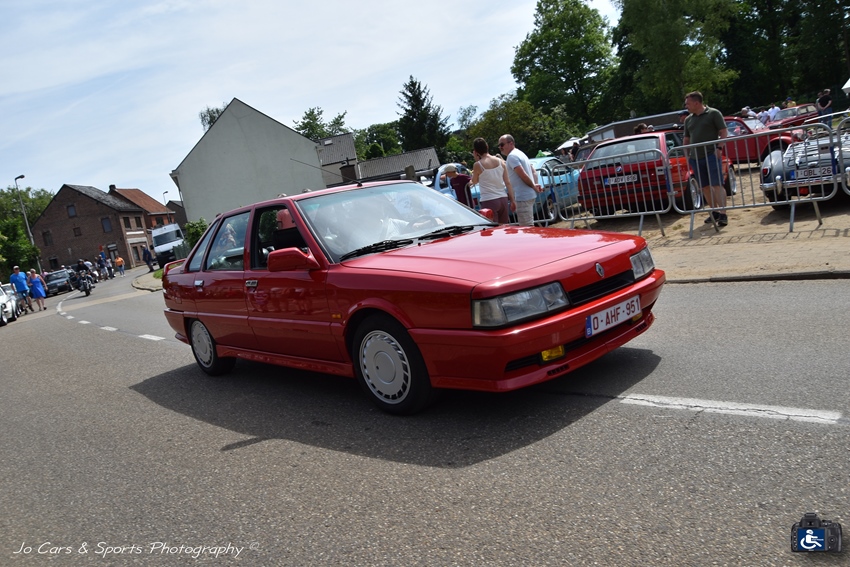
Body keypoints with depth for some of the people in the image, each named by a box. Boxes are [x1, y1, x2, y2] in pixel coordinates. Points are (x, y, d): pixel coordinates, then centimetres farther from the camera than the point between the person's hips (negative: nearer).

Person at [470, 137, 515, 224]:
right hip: (503, 199, 5)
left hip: (489, 201, -5)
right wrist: (512, 200, 11)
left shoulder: (478, 165, -8)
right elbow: (508, 183, 6)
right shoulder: (500, 161, 5)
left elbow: (474, 181, 10)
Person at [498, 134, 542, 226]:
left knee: (526, 227, -8)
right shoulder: (520, 153, 19)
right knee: (529, 225, 17)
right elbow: (533, 171, 21)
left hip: (523, 196, -11)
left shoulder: (512, 156, -13)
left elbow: (523, 175, -21)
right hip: (529, 194, 11)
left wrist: (533, 186, -9)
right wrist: (535, 184, 8)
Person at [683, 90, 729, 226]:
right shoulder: (688, 119, 15)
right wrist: (687, 155, 12)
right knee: (705, 186, 9)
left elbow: (723, 132, -4)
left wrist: (719, 148, -15)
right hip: (696, 158, 6)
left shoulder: (714, 113, -1)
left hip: (711, 155, -6)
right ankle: (715, 211, 20)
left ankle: (723, 214, -12)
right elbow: (686, 139, 21)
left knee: (717, 185, -10)